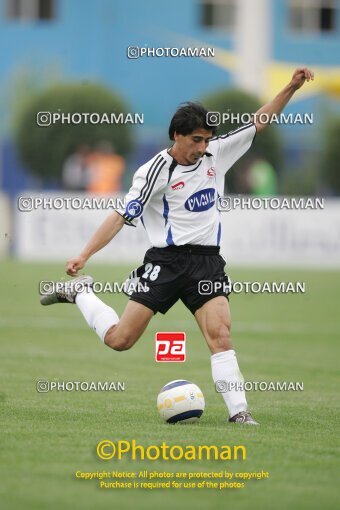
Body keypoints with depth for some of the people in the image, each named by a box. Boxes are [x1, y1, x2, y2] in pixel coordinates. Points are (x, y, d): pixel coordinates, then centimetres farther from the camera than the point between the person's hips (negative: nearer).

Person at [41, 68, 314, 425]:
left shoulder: (216, 154, 6)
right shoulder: (156, 171, -9)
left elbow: (258, 123, 13)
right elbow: (121, 216, -10)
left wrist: (292, 87, 4)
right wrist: (84, 255, -18)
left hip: (207, 262, 4)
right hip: (166, 261, -4)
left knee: (220, 335, -15)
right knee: (120, 339, -4)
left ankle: (238, 411, -16)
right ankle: (78, 293, 21)